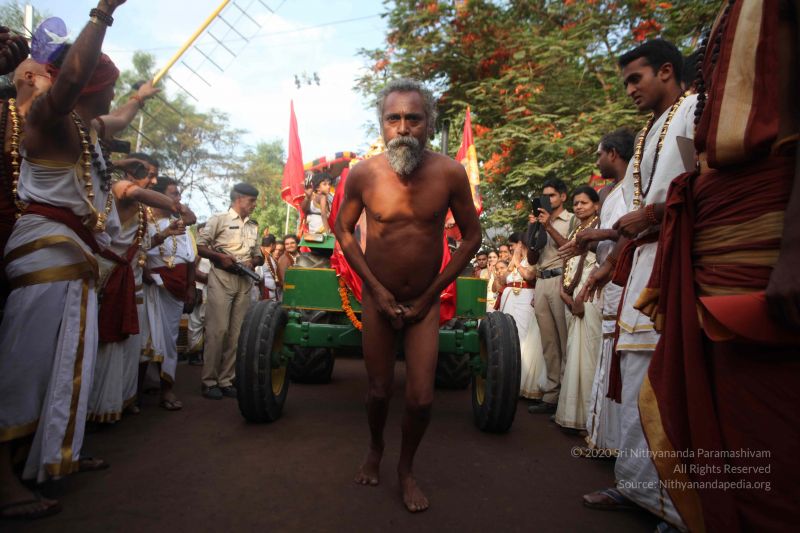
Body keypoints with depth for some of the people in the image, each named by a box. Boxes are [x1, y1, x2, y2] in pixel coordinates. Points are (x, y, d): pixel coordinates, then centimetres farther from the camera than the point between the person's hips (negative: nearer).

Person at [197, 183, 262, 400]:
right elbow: (199, 246, -1)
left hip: (245, 281, 5)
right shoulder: (219, 219, 3)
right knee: (218, 330, -8)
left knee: (236, 333, 4)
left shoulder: (253, 226, 18)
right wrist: (220, 256, -15)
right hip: (222, 278, -5)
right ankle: (209, 381, 2)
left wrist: (253, 261, -1)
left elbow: (258, 255, 20)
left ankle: (226, 380, 12)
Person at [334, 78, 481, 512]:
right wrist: (377, 290, -7)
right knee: (379, 390, 12)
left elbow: (471, 236, -5)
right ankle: (375, 449, 44)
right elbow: (343, 229, 0)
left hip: (425, 300, 0)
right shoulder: (363, 174, -14)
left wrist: (430, 295, -6)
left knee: (421, 399, -1)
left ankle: (406, 469, 29)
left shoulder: (449, 173, -15)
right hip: (377, 296, 1)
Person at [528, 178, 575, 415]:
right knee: (548, 341, 6)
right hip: (541, 282, 6)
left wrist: (549, 227, -8)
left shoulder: (572, 220, 6)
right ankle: (552, 394, 10)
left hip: (560, 280, -6)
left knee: (565, 340, -7)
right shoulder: (541, 220, 22)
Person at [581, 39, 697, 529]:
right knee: (638, 374, 7)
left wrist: (652, 214, -10)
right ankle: (640, 482, 16)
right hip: (644, 260, 8)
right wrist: (611, 264, 20)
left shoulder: (696, 110, 2)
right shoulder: (649, 134, 26)